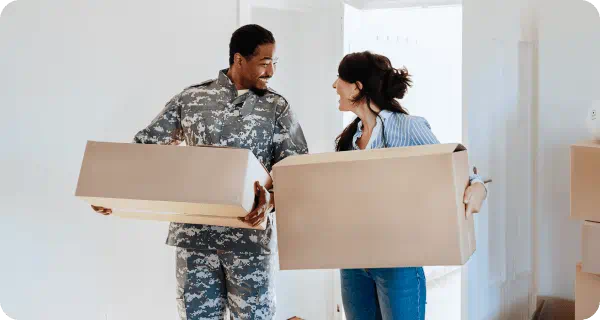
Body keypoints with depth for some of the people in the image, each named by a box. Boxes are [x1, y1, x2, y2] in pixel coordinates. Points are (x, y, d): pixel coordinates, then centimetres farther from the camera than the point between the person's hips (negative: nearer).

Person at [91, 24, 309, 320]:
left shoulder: (276, 107, 3)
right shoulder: (191, 98, 4)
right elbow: (146, 145, 7)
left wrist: (272, 198, -23)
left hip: (250, 234, 0)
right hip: (194, 233, 1)